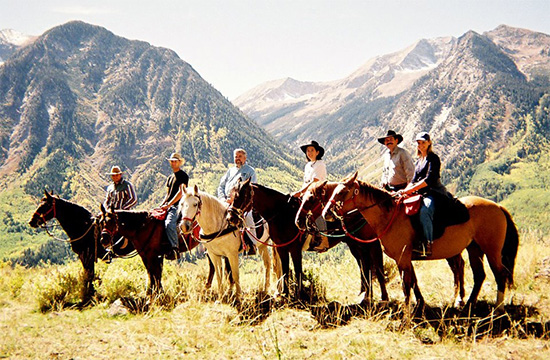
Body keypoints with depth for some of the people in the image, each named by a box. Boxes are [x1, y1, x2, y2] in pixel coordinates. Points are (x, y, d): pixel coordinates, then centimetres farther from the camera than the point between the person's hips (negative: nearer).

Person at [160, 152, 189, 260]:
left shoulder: (183, 175, -3)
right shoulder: (170, 178, 24)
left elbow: (181, 192, -13)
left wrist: (168, 205, -17)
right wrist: (162, 205, 6)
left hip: (178, 206, -9)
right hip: (169, 206, 9)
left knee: (169, 223, -32)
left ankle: (175, 249, -33)